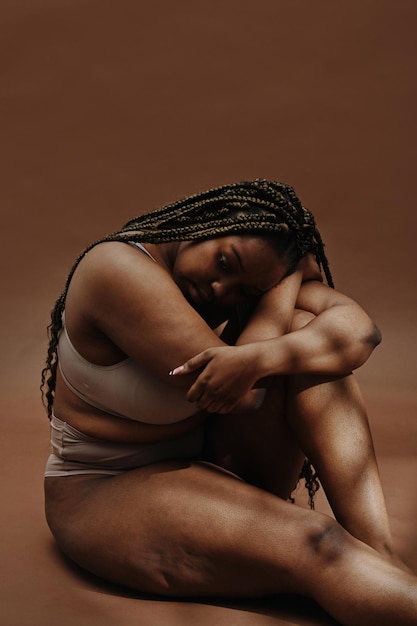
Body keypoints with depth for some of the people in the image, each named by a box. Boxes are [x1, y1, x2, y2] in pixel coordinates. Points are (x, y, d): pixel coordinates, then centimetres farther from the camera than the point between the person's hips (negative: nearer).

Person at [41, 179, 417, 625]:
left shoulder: (249, 278, -5)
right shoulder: (119, 267, -24)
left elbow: (360, 331, -20)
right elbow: (243, 399, -28)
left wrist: (257, 358, -39)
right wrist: (291, 277, -19)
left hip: (212, 460, 6)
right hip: (106, 491, -6)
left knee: (303, 331, -20)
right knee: (314, 546, -32)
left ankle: (381, 556, -27)